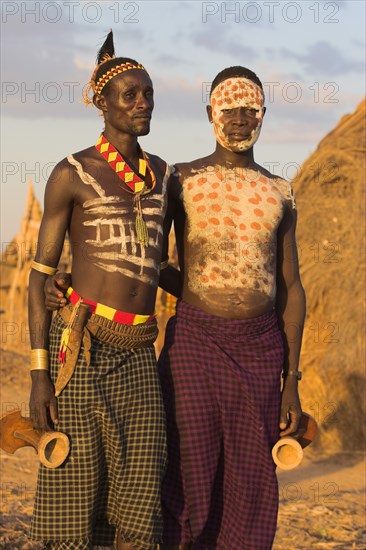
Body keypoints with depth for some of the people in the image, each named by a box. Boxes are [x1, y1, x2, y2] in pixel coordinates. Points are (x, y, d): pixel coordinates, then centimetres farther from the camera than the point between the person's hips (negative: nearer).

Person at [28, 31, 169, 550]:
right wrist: (39, 374, -9)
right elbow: (40, 275, -3)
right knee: (74, 491, 0)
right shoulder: (72, 174, -2)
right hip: (81, 346, -5)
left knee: (141, 507, 1)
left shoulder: (162, 174, 14)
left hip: (139, 353, 5)